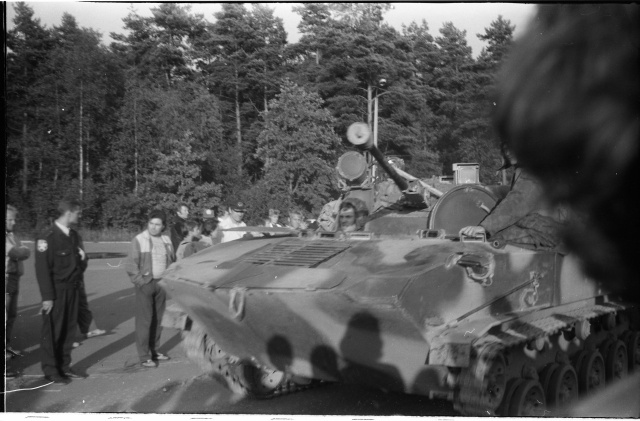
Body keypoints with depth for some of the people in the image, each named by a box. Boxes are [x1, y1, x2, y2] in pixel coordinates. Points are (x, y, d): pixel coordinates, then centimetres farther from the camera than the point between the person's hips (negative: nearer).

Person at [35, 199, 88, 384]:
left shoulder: (74, 236, 10)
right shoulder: (47, 237, -13)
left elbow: (82, 260, 21)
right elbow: (42, 269, -15)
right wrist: (47, 297, -17)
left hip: (72, 289, 7)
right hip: (56, 291, -7)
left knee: (69, 329, 12)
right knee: (52, 332, 2)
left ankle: (64, 366, 23)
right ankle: (50, 370, 13)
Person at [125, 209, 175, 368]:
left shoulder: (166, 240, 9)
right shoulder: (139, 240, -4)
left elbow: (172, 261, 17)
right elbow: (131, 265, -6)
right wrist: (140, 282, -12)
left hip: (162, 284, 5)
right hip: (145, 284, -5)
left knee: (158, 319, 9)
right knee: (144, 320, -5)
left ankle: (154, 350, 21)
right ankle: (144, 356, -2)